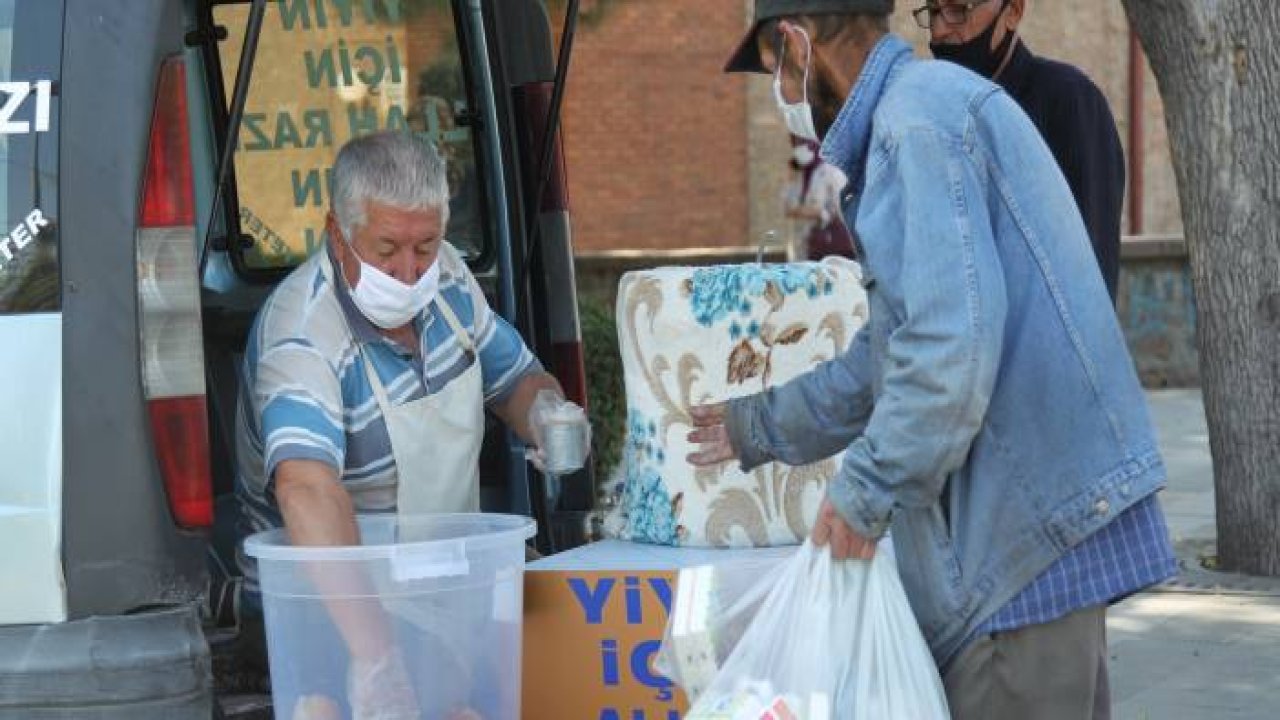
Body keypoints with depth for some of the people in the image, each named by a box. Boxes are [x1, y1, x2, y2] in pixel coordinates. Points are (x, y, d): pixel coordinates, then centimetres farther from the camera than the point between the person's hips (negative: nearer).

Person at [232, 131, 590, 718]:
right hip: (323, 608, -6)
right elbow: (308, 489, -42)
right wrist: (373, 657, -56)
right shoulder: (301, 340, -25)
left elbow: (514, 377, 17)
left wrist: (544, 410, -10)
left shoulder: (445, 277, 0)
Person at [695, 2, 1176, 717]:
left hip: (1033, 519, -11)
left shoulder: (922, 112, -13)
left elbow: (953, 345, -24)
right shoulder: (931, 101, 21)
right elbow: (893, 347, 29)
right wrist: (762, 426, 34)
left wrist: (865, 489, -16)